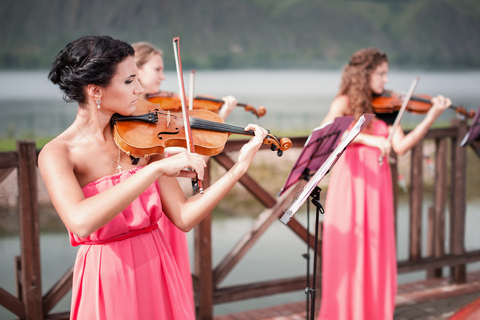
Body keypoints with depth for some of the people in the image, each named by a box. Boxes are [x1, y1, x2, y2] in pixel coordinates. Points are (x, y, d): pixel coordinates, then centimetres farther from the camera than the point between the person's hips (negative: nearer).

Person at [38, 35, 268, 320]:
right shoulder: (57, 154, -14)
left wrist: (240, 167, -14)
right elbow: (80, 222, -35)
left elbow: (184, 217, -6)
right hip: (108, 284, -4)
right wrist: (157, 168, -37)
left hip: (158, 272, 4)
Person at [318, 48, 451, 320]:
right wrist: (366, 139, -29)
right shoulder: (345, 103, -1)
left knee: (378, 254, 7)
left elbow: (401, 147, -2)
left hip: (377, 185, 4)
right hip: (351, 185, -4)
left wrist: (431, 118, -10)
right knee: (348, 254, -1)